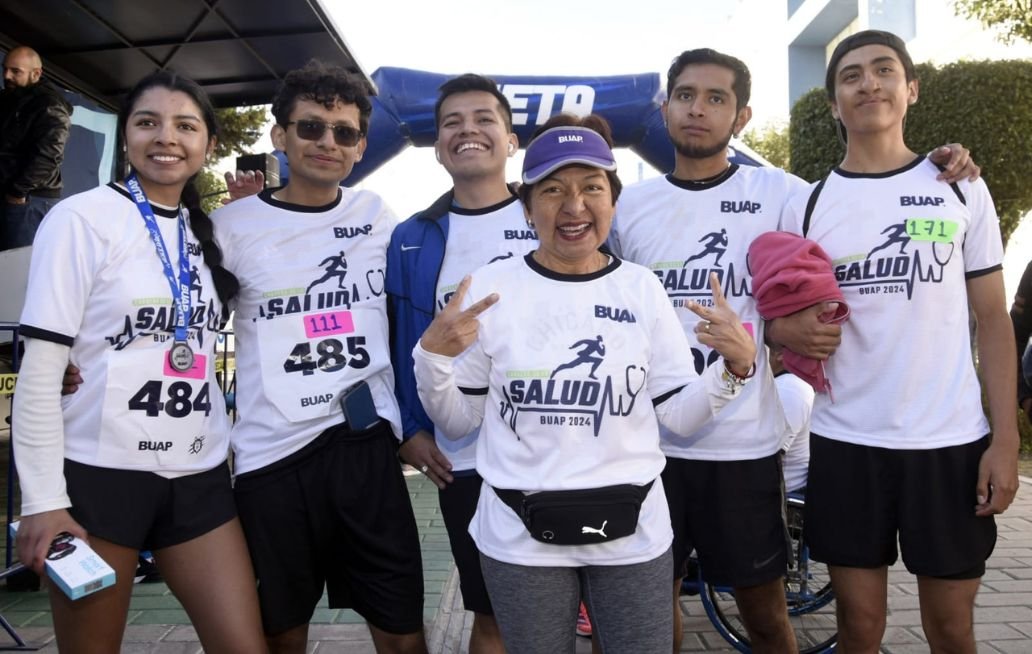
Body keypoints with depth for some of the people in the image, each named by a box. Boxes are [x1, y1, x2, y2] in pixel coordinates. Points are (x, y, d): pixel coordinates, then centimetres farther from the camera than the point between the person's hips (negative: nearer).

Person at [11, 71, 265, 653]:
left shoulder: (208, 233, 11)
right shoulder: (82, 218, -5)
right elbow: (41, 366, -8)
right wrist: (43, 497, -12)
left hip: (200, 476, 5)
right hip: (99, 473, -4)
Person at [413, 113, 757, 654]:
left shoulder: (642, 288, -1)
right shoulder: (490, 287, -6)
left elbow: (679, 416, 1)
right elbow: (456, 422, -1)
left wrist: (736, 366, -14)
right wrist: (432, 355, -17)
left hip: (632, 532, 1)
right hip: (520, 537, -1)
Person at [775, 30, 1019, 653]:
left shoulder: (963, 189, 4)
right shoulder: (807, 205, 3)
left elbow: (993, 318, 4)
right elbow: (783, 318, 8)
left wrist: (1006, 439, -3)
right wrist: (788, 329, -16)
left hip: (951, 441, 0)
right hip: (846, 443, 0)